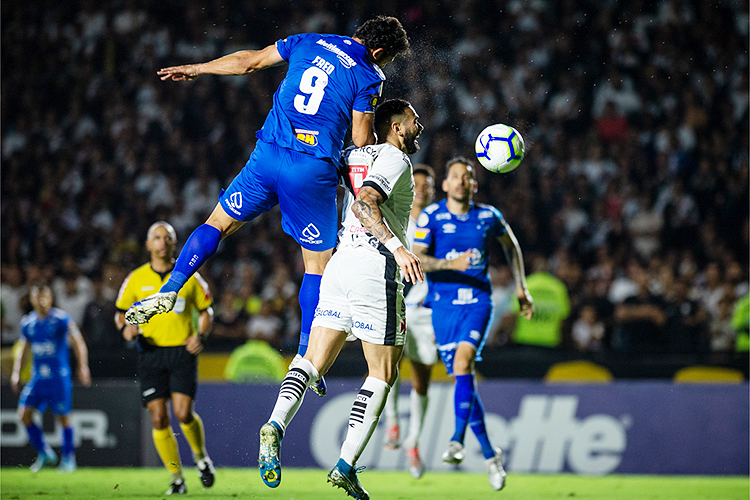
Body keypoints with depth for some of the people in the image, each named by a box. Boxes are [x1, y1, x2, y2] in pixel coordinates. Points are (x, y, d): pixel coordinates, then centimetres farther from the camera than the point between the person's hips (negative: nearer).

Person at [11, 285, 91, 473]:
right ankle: (44, 453, 7)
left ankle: (68, 458, 11)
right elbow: (22, 349, 19)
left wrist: (83, 367, -16)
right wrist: (16, 373, 11)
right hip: (37, 377, 4)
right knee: (24, 414, -7)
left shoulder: (62, 319, -5)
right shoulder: (27, 322, 8)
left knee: (63, 418, -2)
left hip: (59, 376, -4)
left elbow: (79, 344, -5)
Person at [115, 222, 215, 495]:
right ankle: (177, 478, 6)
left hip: (183, 351, -1)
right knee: (159, 418, -6)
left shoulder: (189, 276, 3)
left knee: (183, 413, -15)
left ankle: (201, 456, 15)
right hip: (151, 353, 1)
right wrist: (125, 327, -8)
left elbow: (206, 310, 11)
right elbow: (120, 311, 14)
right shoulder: (136, 278, 4)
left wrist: (201, 336, -7)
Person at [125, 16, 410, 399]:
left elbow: (250, 61, 19)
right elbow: (362, 142, -2)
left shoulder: (309, 43, 11)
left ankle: (169, 291, 0)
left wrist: (195, 69, 32)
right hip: (314, 173, -3)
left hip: (268, 154, 3)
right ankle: (304, 359, 8)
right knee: (317, 264, 9)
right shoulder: (368, 76, -2)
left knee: (218, 223, 19)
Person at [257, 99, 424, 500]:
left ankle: (275, 426, -24)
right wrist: (398, 248, -28)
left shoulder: (354, 156, 18)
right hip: (375, 268, -7)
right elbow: (365, 203, -21)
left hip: (340, 261, 7)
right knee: (383, 373, 3)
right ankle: (346, 466, -2)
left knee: (314, 361, 3)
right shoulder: (395, 159, -5)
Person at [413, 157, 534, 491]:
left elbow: (511, 245, 23)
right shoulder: (430, 217, -2)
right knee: (462, 377, 1)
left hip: (477, 302, -1)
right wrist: (450, 264, -26)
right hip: (443, 304, 1)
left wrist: (521, 288, 19)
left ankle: (457, 440, -30)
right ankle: (490, 454, 13)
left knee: (463, 363, -26)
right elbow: (415, 260, -10)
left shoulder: (488, 216, 4)